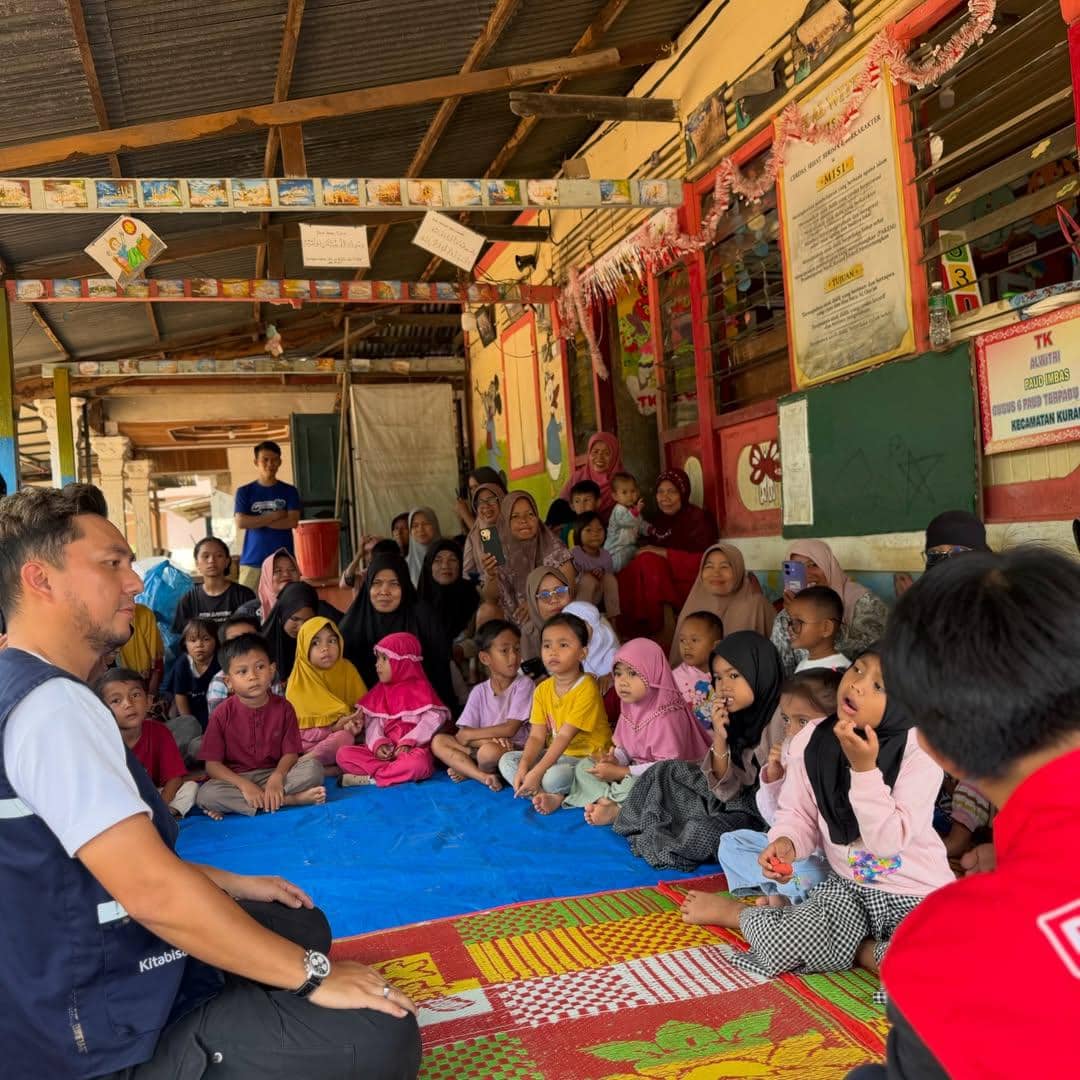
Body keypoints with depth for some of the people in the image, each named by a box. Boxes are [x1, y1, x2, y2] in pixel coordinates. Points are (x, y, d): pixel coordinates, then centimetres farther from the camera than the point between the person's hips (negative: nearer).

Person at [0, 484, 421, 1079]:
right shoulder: (51, 703, -24)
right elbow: (151, 890, -30)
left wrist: (231, 884, 15)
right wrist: (312, 975, -22)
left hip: (107, 984, 11)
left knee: (300, 922, 24)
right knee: (379, 1031, -20)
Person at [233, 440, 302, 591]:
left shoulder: (289, 491, 7)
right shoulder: (245, 492, 6)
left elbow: (292, 522, -6)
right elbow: (241, 522, -7)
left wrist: (257, 521, -7)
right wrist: (274, 516, -8)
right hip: (253, 561, 0)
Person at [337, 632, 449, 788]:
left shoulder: (420, 689, -1)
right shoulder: (379, 691, 15)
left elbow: (432, 721, -11)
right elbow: (373, 723, 7)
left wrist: (407, 743, -21)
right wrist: (377, 744, -13)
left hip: (412, 749, -5)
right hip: (384, 750, 5)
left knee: (417, 764, -40)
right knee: (343, 754, -16)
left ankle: (370, 778, -24)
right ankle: (398, 771, -25)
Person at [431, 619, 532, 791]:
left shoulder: (523, 684, -7)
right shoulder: (479, 691, 5)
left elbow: (510, 729, -13)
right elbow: (463, 734, -3)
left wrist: (468, 735, -8)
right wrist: (488, 739, -24)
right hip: (481, 746, 5)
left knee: (490, 751, -36)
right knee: (438, 741, -10)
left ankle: (467, 770, -2)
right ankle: (483, 776, -23)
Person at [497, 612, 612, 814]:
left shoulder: (586, 688, -20)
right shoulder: (543, 690, 2)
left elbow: (564, 736, -24)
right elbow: (536, 736, -3)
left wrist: (537, 772, -28)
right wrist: (523, 767, -21)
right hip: (558, 754, 8)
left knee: (552, 777, -36)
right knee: (506, 760, -5)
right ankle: (548, 796, -19)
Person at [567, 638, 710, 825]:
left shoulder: (666, 717, -23)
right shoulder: (629, 709, 4)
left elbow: (668, 766, -26)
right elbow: (622, 748, 14)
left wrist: (621, 772, -22)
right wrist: (614, 760, -13)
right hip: (633, 772, 10)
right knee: (584, 765, 1)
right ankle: (608, 801, -22)